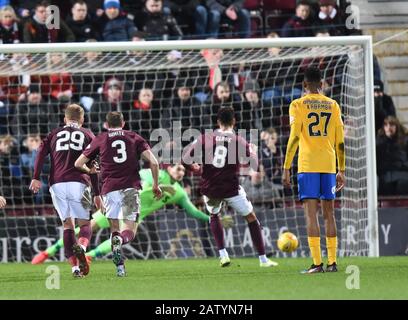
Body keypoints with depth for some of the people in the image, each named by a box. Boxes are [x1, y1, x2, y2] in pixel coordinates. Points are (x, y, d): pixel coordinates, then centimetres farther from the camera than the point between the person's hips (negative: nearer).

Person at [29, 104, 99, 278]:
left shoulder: (54, 134, 22)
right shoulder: (88, 135, 18)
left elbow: (41, 153, 4)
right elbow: (94, 167, 12)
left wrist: (36, 178, -2)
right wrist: (97, 193, 15)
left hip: (57, 184, 2)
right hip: (79, 183, -2)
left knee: (68, 224, 9)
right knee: (84, 223, 4)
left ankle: (74, 266, -2)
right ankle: (81, 248, -31)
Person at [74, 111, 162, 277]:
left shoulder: (100, 140, 13)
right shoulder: (135, 138, 13)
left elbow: (78, 164, 15)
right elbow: (153, 162, 1)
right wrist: (156, 184, 13)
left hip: (109, 189, 1)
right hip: (130, 188, -1)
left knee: (114, 227, 13)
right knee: (130, 229, 1)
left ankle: (120, 267, -4)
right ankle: (119, 241, -36)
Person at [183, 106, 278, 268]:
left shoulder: (205, 138, -1)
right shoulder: (239, 141, -4)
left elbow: (186, 158, -1)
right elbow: (255, 165, -5)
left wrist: (194, 167, 20)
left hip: (209, 188, 2)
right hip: (231, 188, -2)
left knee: (214, 215, 31)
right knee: (251, 218, 15)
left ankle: (223, 254, 16)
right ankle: (263, 259, 12)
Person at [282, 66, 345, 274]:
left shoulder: (298, 105, 0)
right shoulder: (333, 105, 11)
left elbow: (294, 138, -8)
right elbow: (340, 141, 10)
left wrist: (286, 168, -6)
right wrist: (341, 171, 17)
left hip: (308, 165, -4)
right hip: (329, 165, 4)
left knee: (311, 213, -6)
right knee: (329, 213, 11)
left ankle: (317, 263, -13)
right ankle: (332, 262, 9)